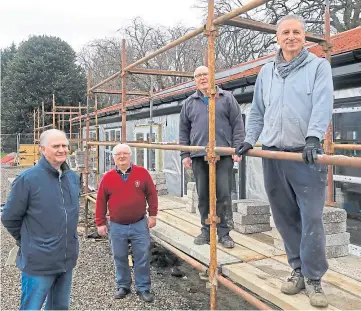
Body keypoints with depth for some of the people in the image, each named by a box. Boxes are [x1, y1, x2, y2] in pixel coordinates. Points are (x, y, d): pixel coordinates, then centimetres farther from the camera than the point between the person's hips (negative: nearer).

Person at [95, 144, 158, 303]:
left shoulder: (142, 173, -2)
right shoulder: (108, 177, -1)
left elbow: (151, 194, 3)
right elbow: (101, 201, 3)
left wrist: (152, 215, -2)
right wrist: (100, 223, 1)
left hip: (139, 225, -1)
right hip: (117, 227, 1)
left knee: (143, 258, 4)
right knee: (120, 258, 13)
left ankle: (143, 288, 18)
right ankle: (123, 286, 31)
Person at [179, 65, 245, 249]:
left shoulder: (226, 98, 9)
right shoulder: (189, 103, 15)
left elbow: (237, 125, 5)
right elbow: (184, 130, 15)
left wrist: (237, 149, -4)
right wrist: (185, 154, 8)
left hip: (223, 155, -2)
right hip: (199, 157, 3)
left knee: (224, 195, -3)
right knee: (203, 196, 8)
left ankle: (224, 233, 8)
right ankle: (206, 231, 20)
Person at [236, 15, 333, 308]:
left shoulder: (318, 66, 3)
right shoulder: (266, 72, 16)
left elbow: (323, 104, -12)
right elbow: (257, 111, 20)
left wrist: (313, 137, -26)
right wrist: (250, 140, 9)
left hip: (305, 155, -4)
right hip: (272, 155, 4)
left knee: (311, 219, -3)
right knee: (285, 217, 9)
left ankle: (313, 278, 11)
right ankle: (298, 270, 24)